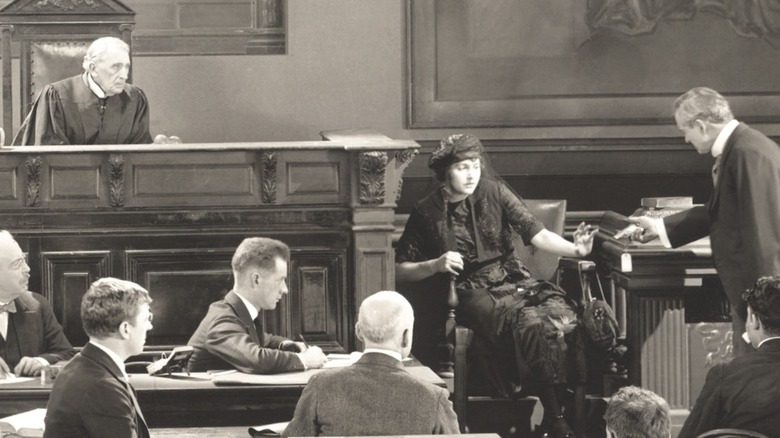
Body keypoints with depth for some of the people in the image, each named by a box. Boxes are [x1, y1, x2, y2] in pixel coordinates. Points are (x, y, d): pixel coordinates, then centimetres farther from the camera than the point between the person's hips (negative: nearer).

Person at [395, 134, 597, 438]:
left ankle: (580, 406, -25)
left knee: (566, 318, -29)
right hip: (474, 293, -3)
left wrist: (575, 250, -18)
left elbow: (537, 234, 0)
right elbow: (398, 272, 8)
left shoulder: (493, 192, 8)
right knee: (533, 323, -33)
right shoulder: (427, 213, 3)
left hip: (513, 279, 3)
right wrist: (436, 265, -10)